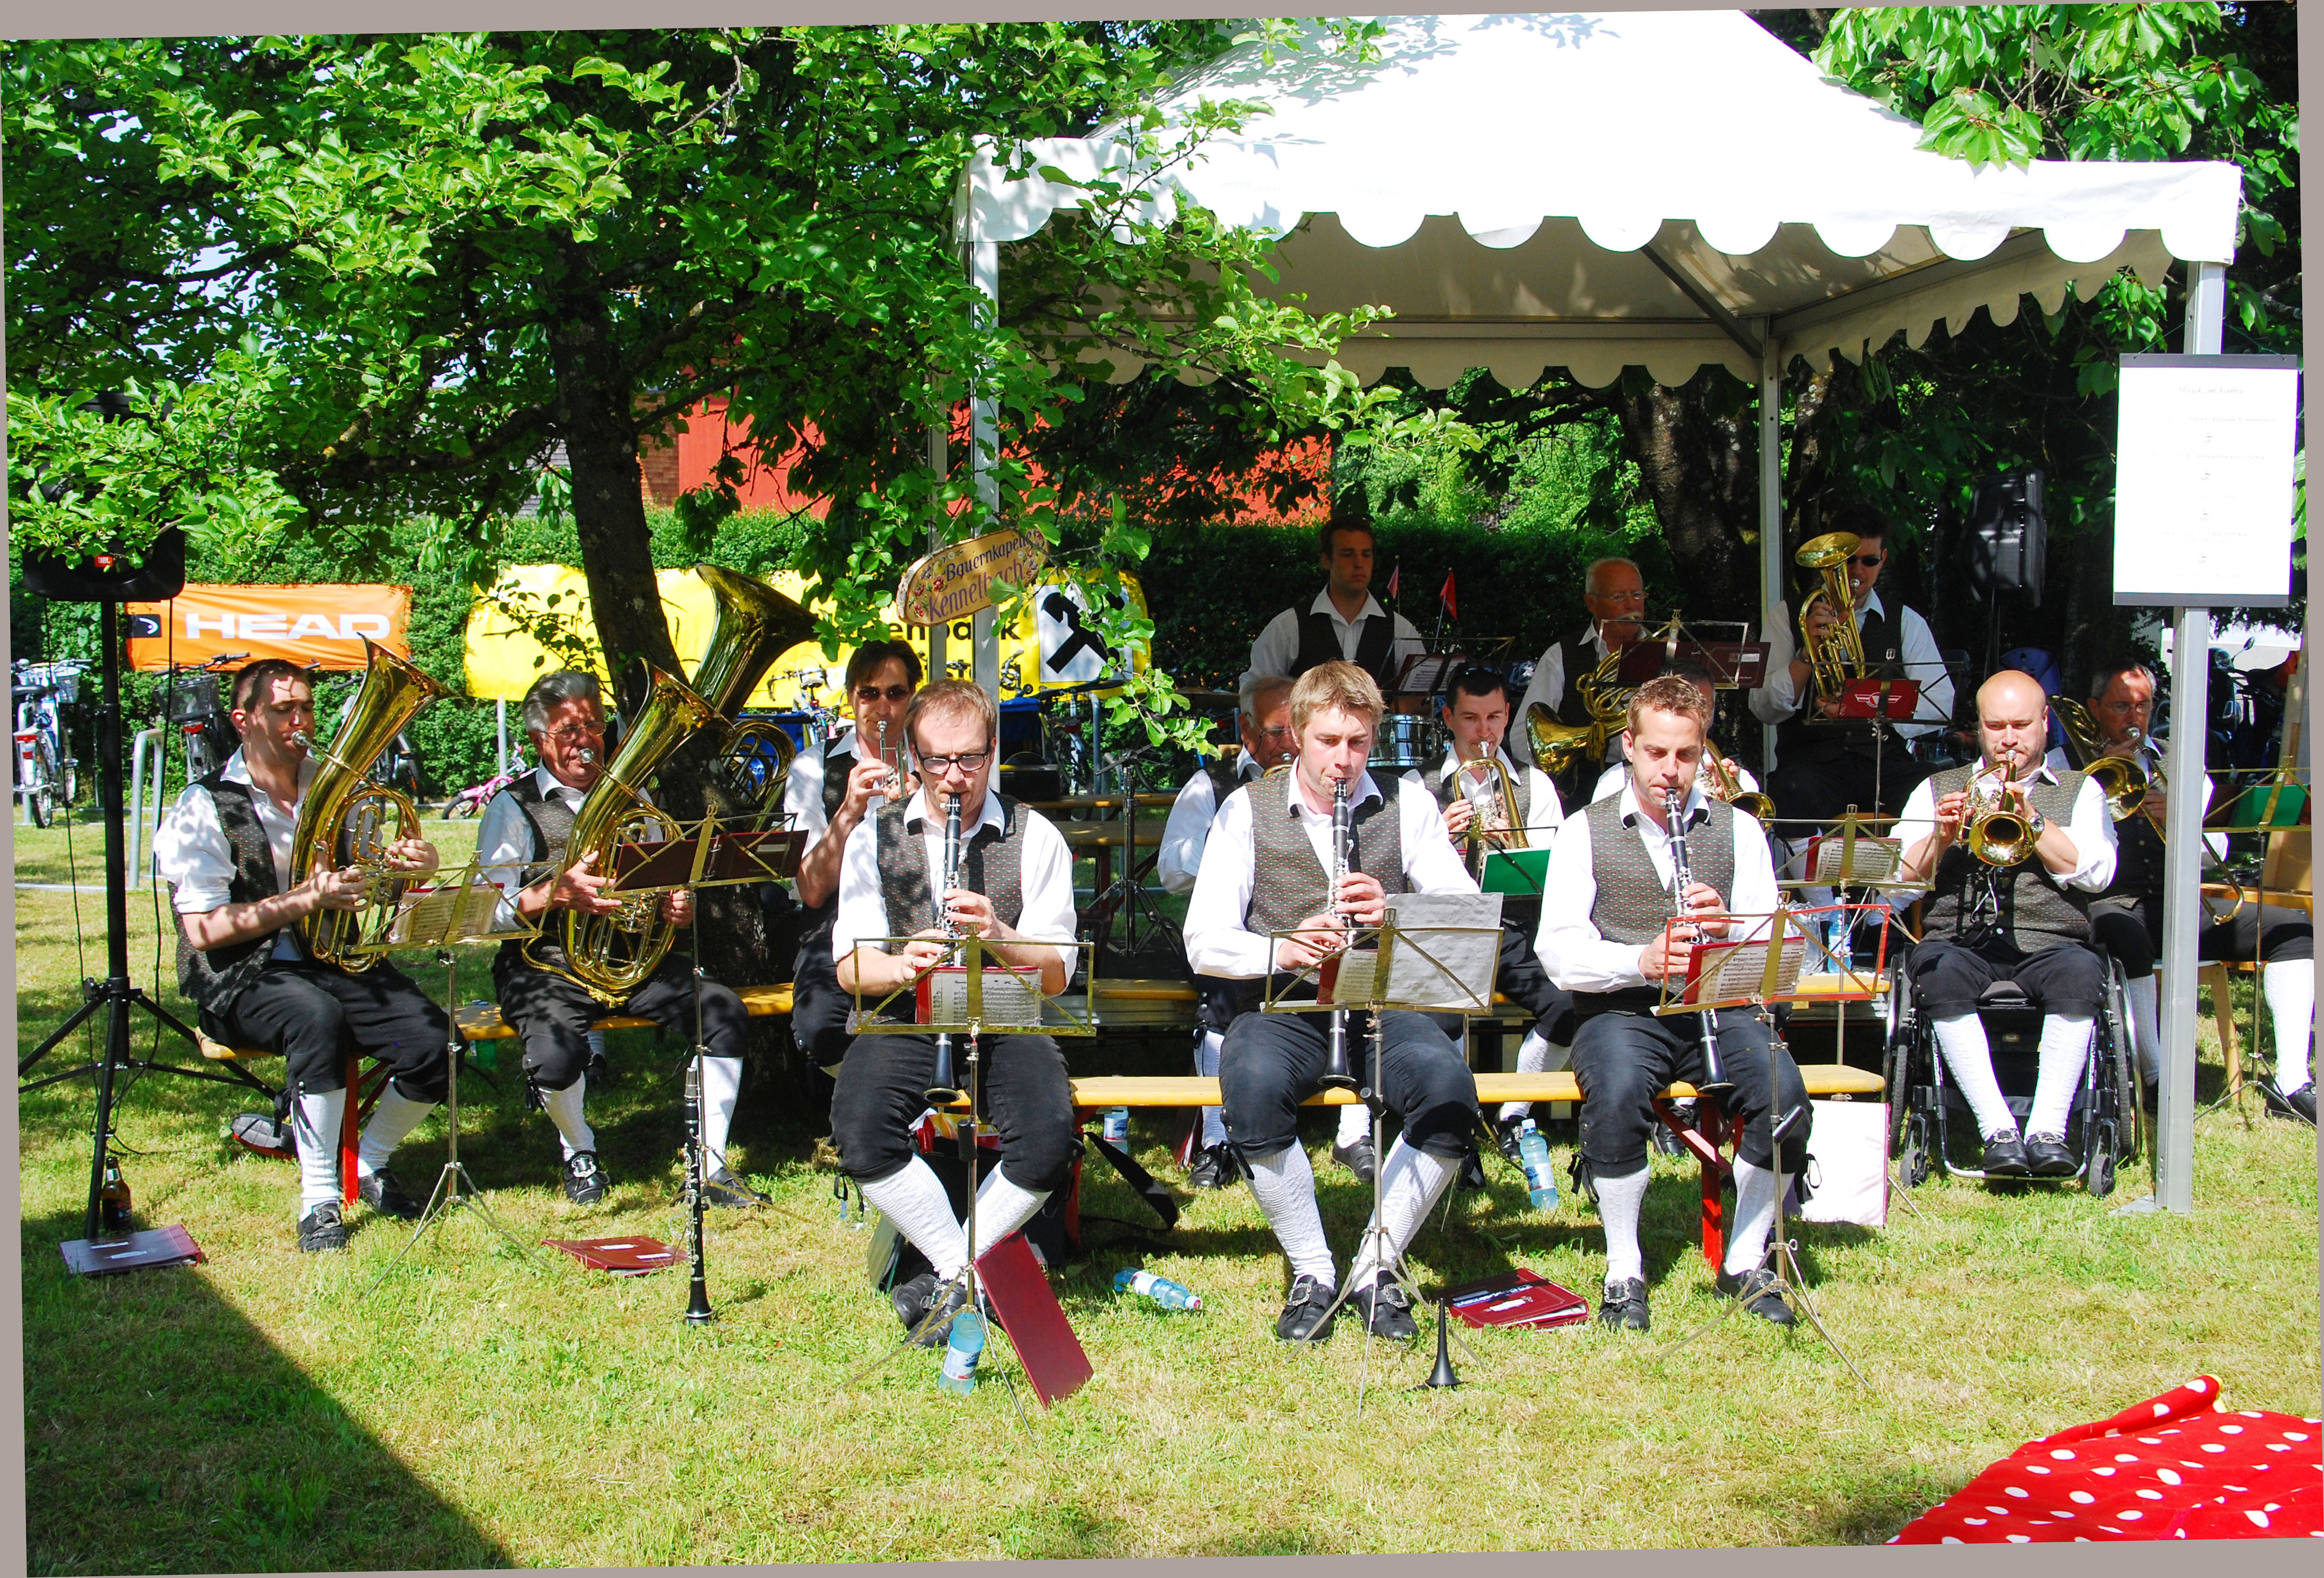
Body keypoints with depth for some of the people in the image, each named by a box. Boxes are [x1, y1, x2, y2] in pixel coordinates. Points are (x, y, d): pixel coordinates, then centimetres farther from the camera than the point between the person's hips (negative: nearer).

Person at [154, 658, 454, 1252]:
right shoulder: (206, 807, -4)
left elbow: (376, 885, 21)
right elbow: (203, 930, -12)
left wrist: (413, 866, -4)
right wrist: (305, 899, -20)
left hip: (339, 959, 4)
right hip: (245, 978, -4)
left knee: (434, 1041, -21)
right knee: (317, 1015, -38)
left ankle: (371, 1163, 6)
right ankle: (318, 1197, -25)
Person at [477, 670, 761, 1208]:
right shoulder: (513, 808, 3)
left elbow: (666, 882, 20)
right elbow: (489, 911, -7)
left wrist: (678, 905, -5)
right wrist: (557, 893, -24)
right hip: (546, 965, -4)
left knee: (726, 1015, -20)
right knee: (557, 1051, -34)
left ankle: (709, 1165, -10)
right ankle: (579, 1154, 0)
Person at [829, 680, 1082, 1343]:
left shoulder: (1037, 839, 4)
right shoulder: (874, 837, 7)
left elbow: (1055, 976, -1)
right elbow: (850, 969, 1)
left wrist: (997, 935, -22)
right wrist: (902, 964, -22)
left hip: (1007, 1020, -1)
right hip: (905, 1017, 1)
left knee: (1049, 1144, -30)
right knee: (859, 1132, -30)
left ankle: (951, 1272, -6)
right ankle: (968, 1269, -14)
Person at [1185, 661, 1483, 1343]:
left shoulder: (1408, 805, 9)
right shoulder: (1248, 809, 5)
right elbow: (1204, 942, -3)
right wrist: (1282, 949, -24)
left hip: (1384, 1003, 1)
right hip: (1284, 1008, -1)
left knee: (1449, 1084, -31)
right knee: (1254, 1084, -35)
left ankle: (1375, 1268, -12)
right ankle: (1313, 1272, -15)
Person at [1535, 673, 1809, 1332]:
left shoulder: (1738, 829, 13)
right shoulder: (1585, 831, 7)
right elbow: (1559, 950, -4)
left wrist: (1726, 926, -18)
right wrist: (1640, 960, -22)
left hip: (1718, 1006, 2)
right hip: (1622, 1011, -2)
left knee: (1782, 1092, -29)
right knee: (1617, 1092, -36)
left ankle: (1745, 1262, -7)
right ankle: (1624, 1271, -16)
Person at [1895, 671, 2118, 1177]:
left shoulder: (2080, 790, 19)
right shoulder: (1938, 789, 22)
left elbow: (2095, 872, 1)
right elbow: (1900, 879, 11)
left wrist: (2030, 816, -6)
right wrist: (1940, 836, -7)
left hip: (2048, 945, 0)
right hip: (1961, 942, 0)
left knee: (2081, 971, -36)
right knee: (1939, 970, -36)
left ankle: (2048, 1130, -35)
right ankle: (1998, 1130, -35)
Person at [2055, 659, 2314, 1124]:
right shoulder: (2063, 763, 9)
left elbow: (2217, 850, 12)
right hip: (2112, 906, -5)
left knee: (2295, 926, -13)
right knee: (2125, 937, -40)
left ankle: (2292, 1078, -19)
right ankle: (2156, 1077, -32)